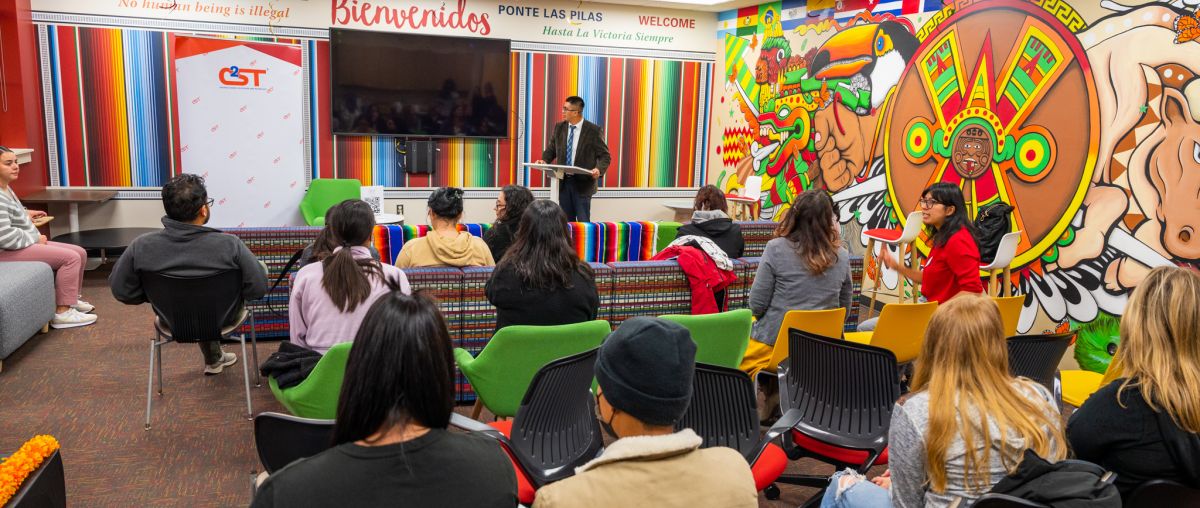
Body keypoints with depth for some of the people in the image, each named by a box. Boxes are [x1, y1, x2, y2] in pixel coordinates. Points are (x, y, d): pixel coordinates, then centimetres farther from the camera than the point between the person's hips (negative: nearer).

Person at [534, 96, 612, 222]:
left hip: (583, 183, -5)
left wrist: (599, 169, -26)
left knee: (583, 223, 0)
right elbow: (551, 149, 14)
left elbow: (605, 156, -6)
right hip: (563, 181, 5)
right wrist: (544, 160, -7)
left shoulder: (594, 130, -8)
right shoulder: (559, 127, 6)